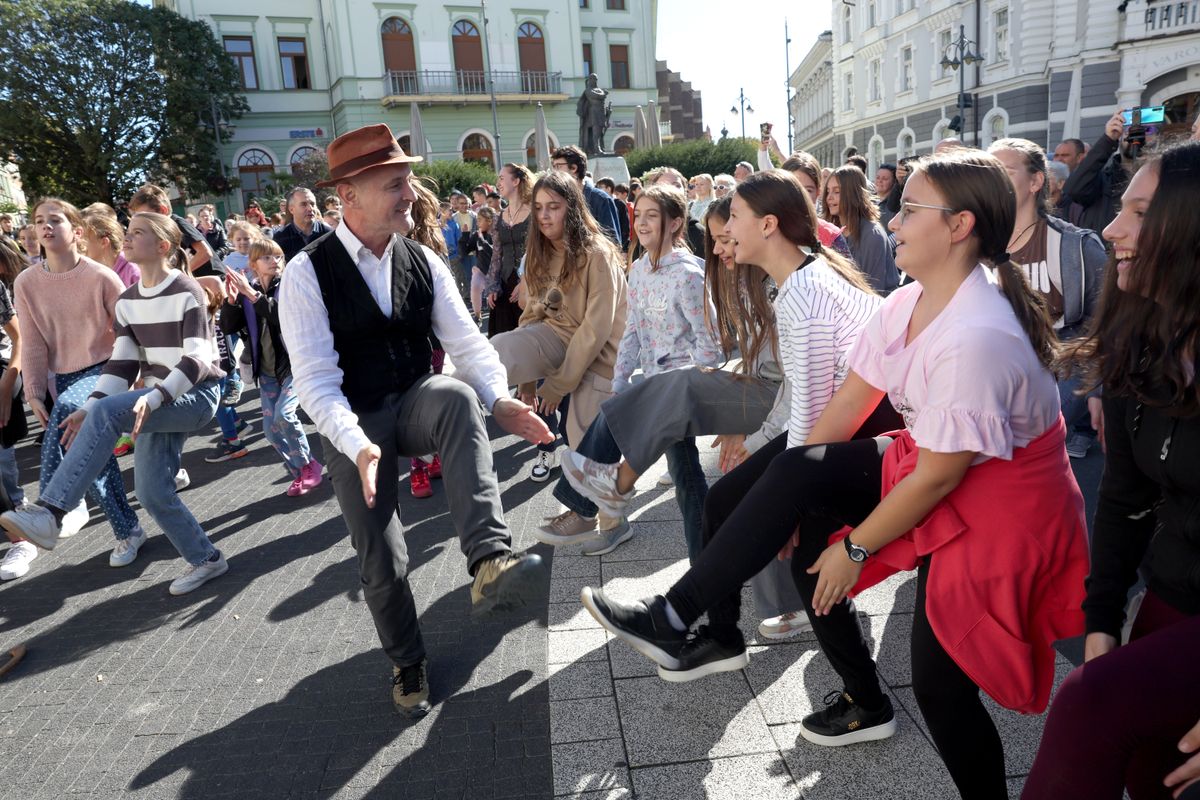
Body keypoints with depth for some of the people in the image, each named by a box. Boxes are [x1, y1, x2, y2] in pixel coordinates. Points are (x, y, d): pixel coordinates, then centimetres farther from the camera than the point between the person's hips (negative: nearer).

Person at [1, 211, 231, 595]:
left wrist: (153, 398, -32)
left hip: (197, 395, -8)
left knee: (107, 412, -31)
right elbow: (123, 362, 5)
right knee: (152, 491, 1)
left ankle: (48, 513, -30)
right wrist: (89, 406, -8)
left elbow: (196, 361, -20)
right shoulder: (127, 301, 10)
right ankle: (206, 559, 18)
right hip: (157, 402, 8)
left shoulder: (187, 292, -12)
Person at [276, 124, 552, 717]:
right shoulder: (307, 273, -12)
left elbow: (467, 344, -4)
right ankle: (407, 663, 28)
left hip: (417, 403, 2)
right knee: (382, 561, -3)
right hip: (354, 425, -2)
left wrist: (500, 401, -23)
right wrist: (358, 446, -34)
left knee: (457, 395, -34)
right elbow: (315, 380, -18)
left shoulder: (424, 262, 0)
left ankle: (489, 563, -43)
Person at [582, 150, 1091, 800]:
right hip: (928, 462, 8)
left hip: (999, 499, -8)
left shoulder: (977, 338, -30)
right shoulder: (905, 306, -3)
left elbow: (938, 478, -25)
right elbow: (846, 406, -1)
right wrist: (788, 500, -1)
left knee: (939, 680, -9)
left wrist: (856, 549, -14)